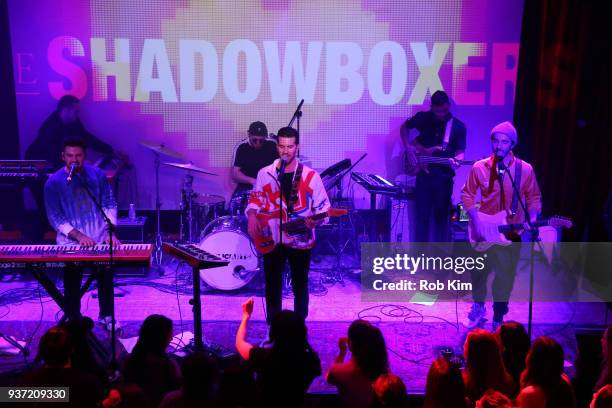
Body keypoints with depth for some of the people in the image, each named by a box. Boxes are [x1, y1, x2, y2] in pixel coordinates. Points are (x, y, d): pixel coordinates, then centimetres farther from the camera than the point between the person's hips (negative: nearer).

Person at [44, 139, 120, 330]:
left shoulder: (97, 175, 2)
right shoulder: (54, 182, -4)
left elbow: (110, 205, 5)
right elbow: (55, 218, -6)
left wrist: (110, 232, -8)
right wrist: (79, 236, -17)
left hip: (100, 239, 2)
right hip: (71, 243, -1)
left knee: (105, 277, 1)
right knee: (72, 284, 1)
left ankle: (106, 316, 21)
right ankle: (73, 321, 20)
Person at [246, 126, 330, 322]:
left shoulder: (310, 176, -7)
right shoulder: (265, 174, -1)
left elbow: (323, 207, -4)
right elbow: (255, 200, 9)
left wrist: (315, 221, -23)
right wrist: (252, 217, -10)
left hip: (301, 240, -1)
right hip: (271, 238, 2)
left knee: (300, 286, 11)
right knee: (272, 286, 11)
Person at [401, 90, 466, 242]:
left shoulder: (458, 126, -2)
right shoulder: (423, 118, 0)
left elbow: (460, 151, 0)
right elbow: (404, 127, 15)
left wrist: (456, 160, -24)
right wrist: (408, 148, 1)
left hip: (444, 177, 0)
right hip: (424, 174, 1)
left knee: (441, 215, 7)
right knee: (422, 215, 4)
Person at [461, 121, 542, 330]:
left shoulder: (525, 169, -9)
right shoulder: (479, 168, -8)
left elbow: (534, 197, 2)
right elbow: (467, 194, 0)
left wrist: (532, 219, -16)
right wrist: (475, 221, -10)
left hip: (510, 233, -1)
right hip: (483, 231, 1)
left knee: (504, 278, 5)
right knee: (478, 272, 15)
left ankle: (498, 320, 26)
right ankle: (478, 307, 41)